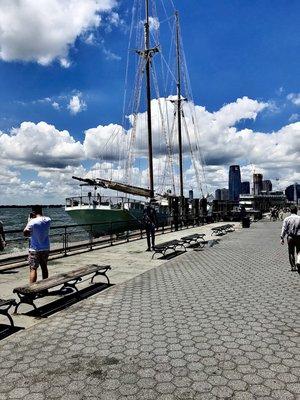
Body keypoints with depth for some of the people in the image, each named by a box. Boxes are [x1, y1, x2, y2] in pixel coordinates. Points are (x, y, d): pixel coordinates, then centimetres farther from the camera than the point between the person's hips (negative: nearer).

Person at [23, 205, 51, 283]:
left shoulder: (32, 222, -19)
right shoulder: (48, 220, -2)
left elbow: (25, 234, -10)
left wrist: (29, 221, -5)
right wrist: (36, 217, 10)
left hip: (35, 250, -6)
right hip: (46, 248, 6)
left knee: (33, 269, -1)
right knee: (44, 267, 18)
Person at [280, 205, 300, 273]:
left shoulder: (287, 219, -5)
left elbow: (284, 229, -7)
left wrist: (282, 238, -2)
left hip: (290, 237, 0)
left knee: (291, 253, 11)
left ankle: (293, 267, 17)